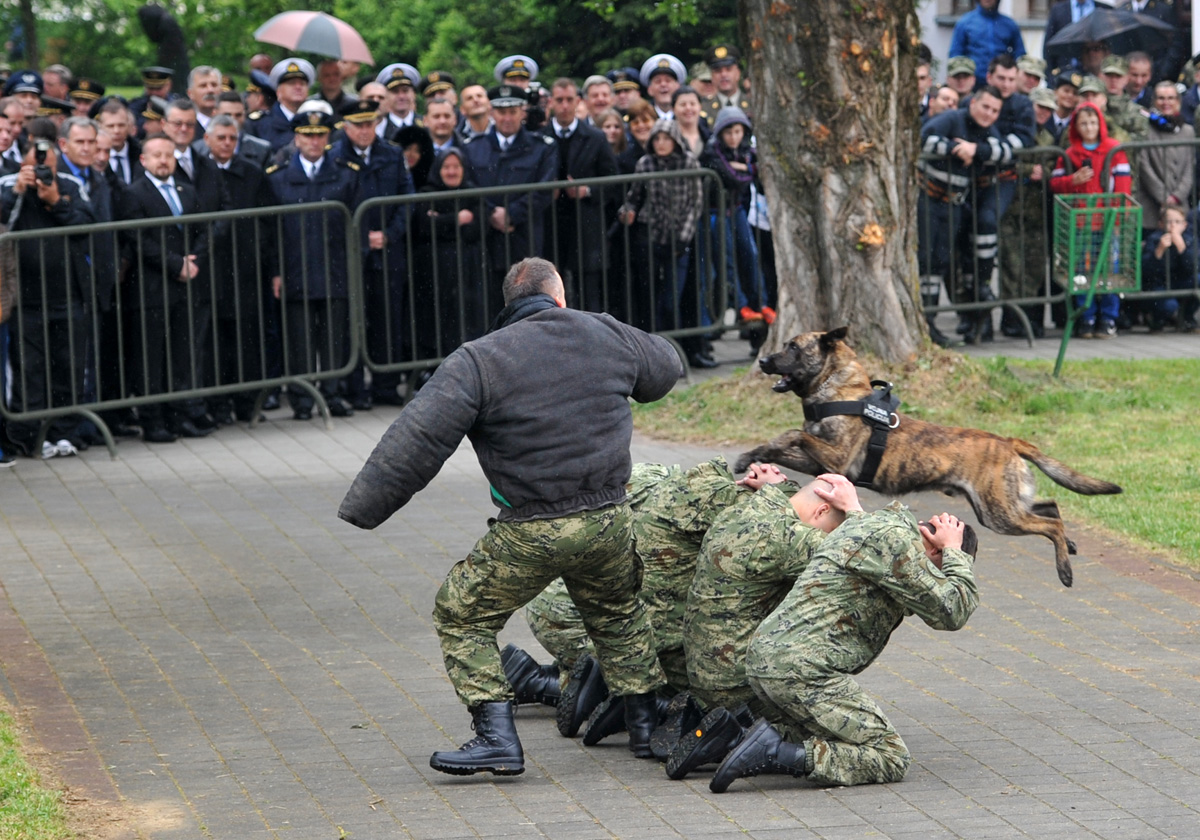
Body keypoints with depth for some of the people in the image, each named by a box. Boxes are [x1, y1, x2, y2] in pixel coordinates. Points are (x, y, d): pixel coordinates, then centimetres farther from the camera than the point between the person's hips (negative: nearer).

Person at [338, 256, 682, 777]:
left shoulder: (478, 363, -8)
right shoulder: (606, 337, 5)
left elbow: (417, 443, -15)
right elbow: (664, 367, 26)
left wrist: (362, 510, -12)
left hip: (532, 533, -5)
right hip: (608, 521, 5)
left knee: (462, 616, 10)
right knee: (618, 615, 30)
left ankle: (496, 738, 1)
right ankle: (646, 724, 33)